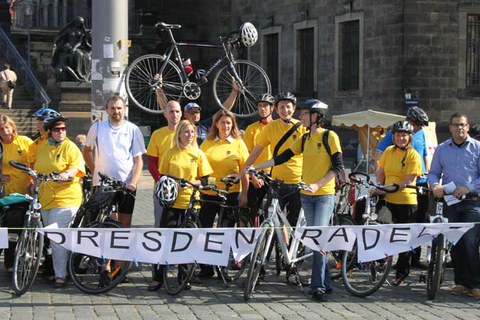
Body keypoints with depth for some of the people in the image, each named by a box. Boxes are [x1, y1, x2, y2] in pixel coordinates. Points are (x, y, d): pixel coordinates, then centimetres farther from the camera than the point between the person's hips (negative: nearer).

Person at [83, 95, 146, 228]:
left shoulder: (133, 130, 2)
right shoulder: (97, 128, 5)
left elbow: (138, 161, 1)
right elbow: (86, 151, 19)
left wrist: (133, 183, -11)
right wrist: (95, 171, 10)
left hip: (126, 185, 0)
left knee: (124, 223, 2)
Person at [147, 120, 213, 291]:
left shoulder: (198, 154, 3)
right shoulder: (170, 153, 4)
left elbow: (204, 180, 3)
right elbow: (163, 177, 10)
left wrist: (189, 183, -13)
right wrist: (164, 188, -10)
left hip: (191, 202, 0)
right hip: (172, 201, 0)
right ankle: (158, 277, 2)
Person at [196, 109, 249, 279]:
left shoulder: (238, 143, 3)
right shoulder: (207, 144, 7)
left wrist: (244, 194, -3)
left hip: (231, 194, -1)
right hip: (208, 193, 1)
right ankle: (206, 268, 10)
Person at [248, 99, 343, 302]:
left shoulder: (329, 136, -8)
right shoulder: (304, 139, 10)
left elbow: (338, 166, -11)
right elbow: (282, 157, 6)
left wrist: (317, 184, -21)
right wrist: (255, 167, -1)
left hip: (325, 195, -6)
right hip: (306, 195, 6)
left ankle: (318, 287, -12)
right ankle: (325, 283, 14)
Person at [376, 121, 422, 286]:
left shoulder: (413, 155, -9)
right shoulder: (389, 151, 6)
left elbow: (409, 180, -17)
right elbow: (380, 172, 11)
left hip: (406, 201, -4)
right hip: (387, 200, 4)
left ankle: (401, 274, 11)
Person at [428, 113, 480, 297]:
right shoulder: (441, 149, 12)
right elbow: (433, 172, 15)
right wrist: (435, 185, -6)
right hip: (450, 202, 4)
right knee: (455, 243, 6)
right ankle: (461, 281, 14)